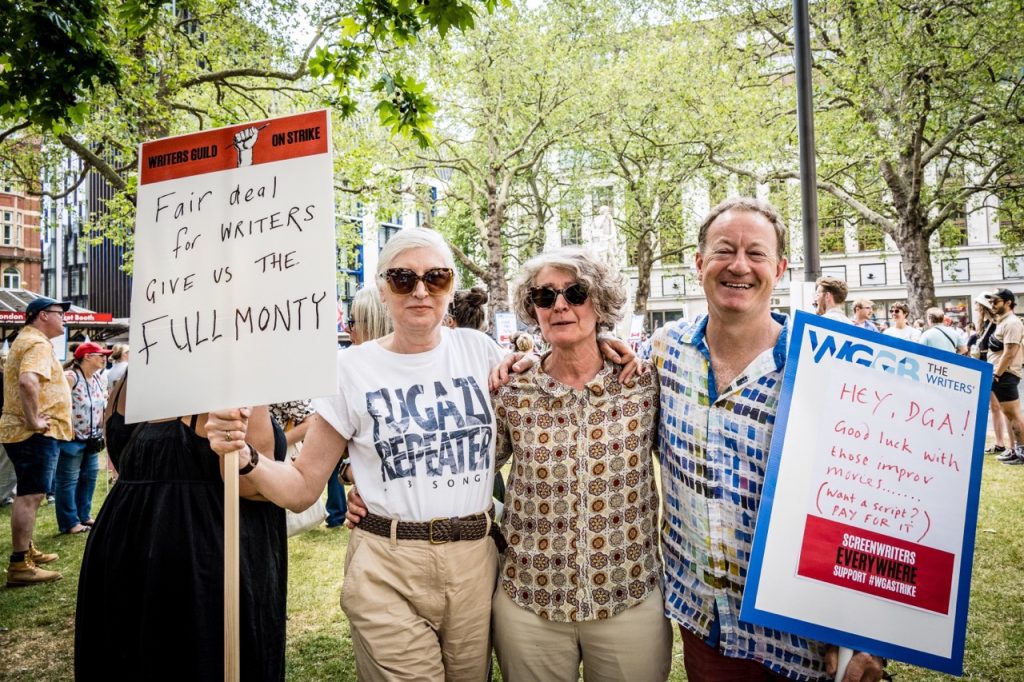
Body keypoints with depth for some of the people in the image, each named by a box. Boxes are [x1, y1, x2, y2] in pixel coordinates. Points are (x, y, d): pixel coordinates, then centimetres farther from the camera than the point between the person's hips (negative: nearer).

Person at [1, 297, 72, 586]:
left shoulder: (25, 340, 19)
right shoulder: (38, 344, -15)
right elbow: (28, 382, -33)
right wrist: (33, 421, -26)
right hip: (35, 433, -11)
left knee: (29, 494, 20)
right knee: (30, 495, -10)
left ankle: (26, 550, 32)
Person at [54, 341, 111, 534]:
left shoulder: (100, 379, 9)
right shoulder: (70, 377, -17)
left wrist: (101, 430, 12)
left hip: (91, 439, 9)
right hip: (72, 438, -9)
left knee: (89, 476, 15)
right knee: (68, 480, 0)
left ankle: (83, 516, 28)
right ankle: (70, 522, 7)